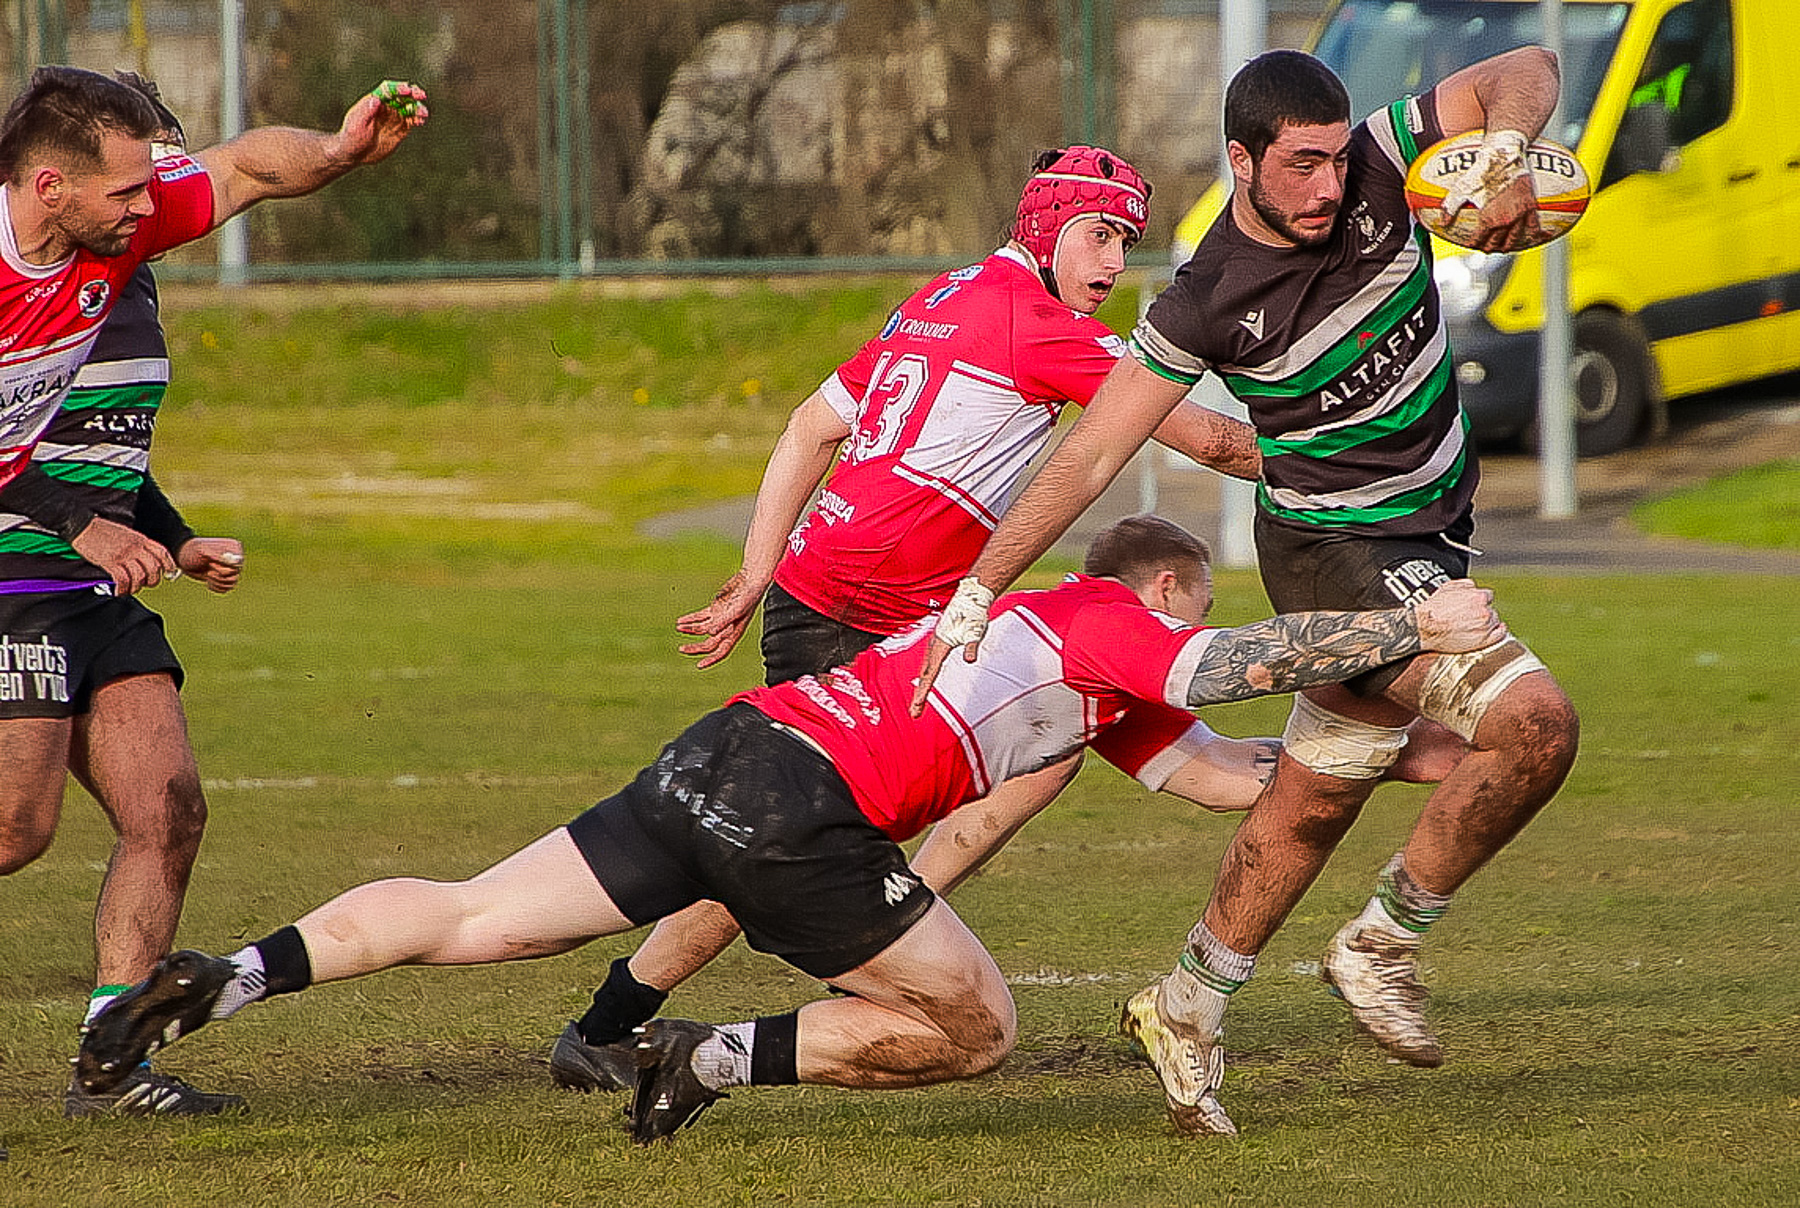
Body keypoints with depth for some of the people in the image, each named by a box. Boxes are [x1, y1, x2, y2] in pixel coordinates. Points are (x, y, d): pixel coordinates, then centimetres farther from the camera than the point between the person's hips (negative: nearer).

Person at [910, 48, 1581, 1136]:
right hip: (1335, 553, -6)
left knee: (1315, 797, 18)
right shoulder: (1207, 304, -21)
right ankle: (1386, 943, -5)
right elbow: (1089, 457, -16)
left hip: (1427, 542, 6)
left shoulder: (1378, 167, -11)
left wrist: (1504, 150, -28)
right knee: (1534, 724, -22)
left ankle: (1189, 1010, 34)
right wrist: (974, 595, -17)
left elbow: (1527, 70, -5)